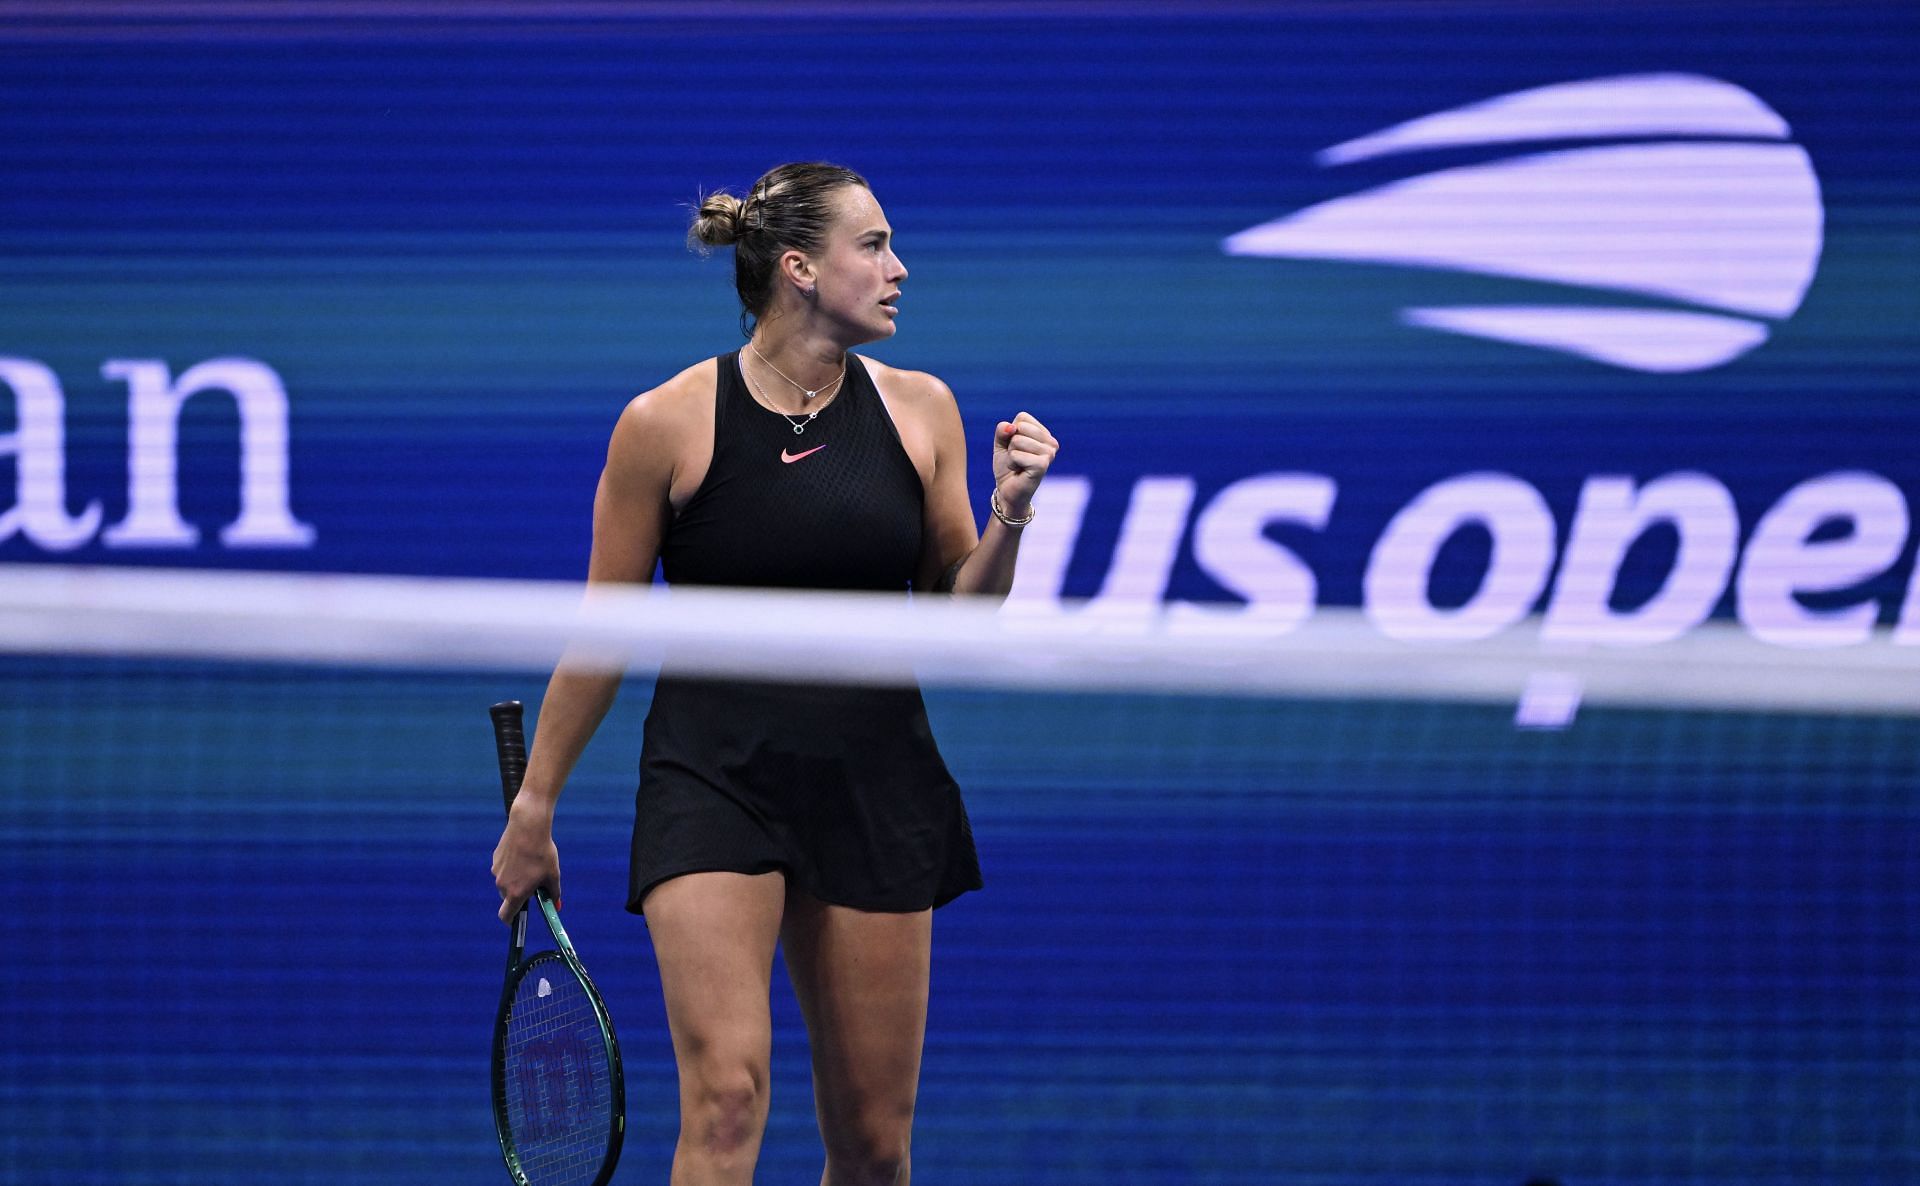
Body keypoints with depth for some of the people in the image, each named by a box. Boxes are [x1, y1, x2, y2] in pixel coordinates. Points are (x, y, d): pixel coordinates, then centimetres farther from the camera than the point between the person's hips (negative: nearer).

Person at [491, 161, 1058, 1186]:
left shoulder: (920, 409, 4)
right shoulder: (665, 424, -6)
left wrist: (1008, 516, -9)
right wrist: (533, 807, 7)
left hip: (875, 787, 4)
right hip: (713, 782, -4)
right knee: (725, 1097, -21)